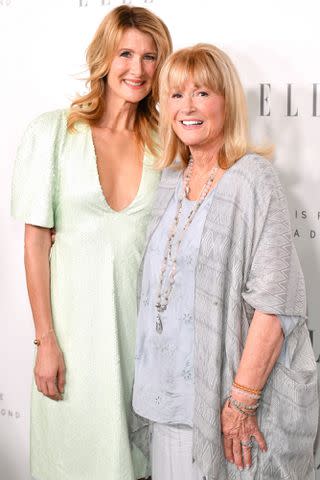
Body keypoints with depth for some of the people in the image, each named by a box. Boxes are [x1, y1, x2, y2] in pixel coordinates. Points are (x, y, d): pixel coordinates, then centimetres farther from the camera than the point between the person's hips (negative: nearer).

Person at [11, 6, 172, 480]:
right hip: (75, 312, -2)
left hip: (140, 314, 3)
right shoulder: (54, 131, -6)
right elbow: (36, 240, -6)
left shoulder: (164, 143, 3)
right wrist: (46, 341, -9)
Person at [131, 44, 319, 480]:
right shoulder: (171, 179, 7)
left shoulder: (253, 179, -14)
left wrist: (242, 401, -19)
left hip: (227, 385, -6)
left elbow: (275, 304, -19)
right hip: (170, 387, 6)